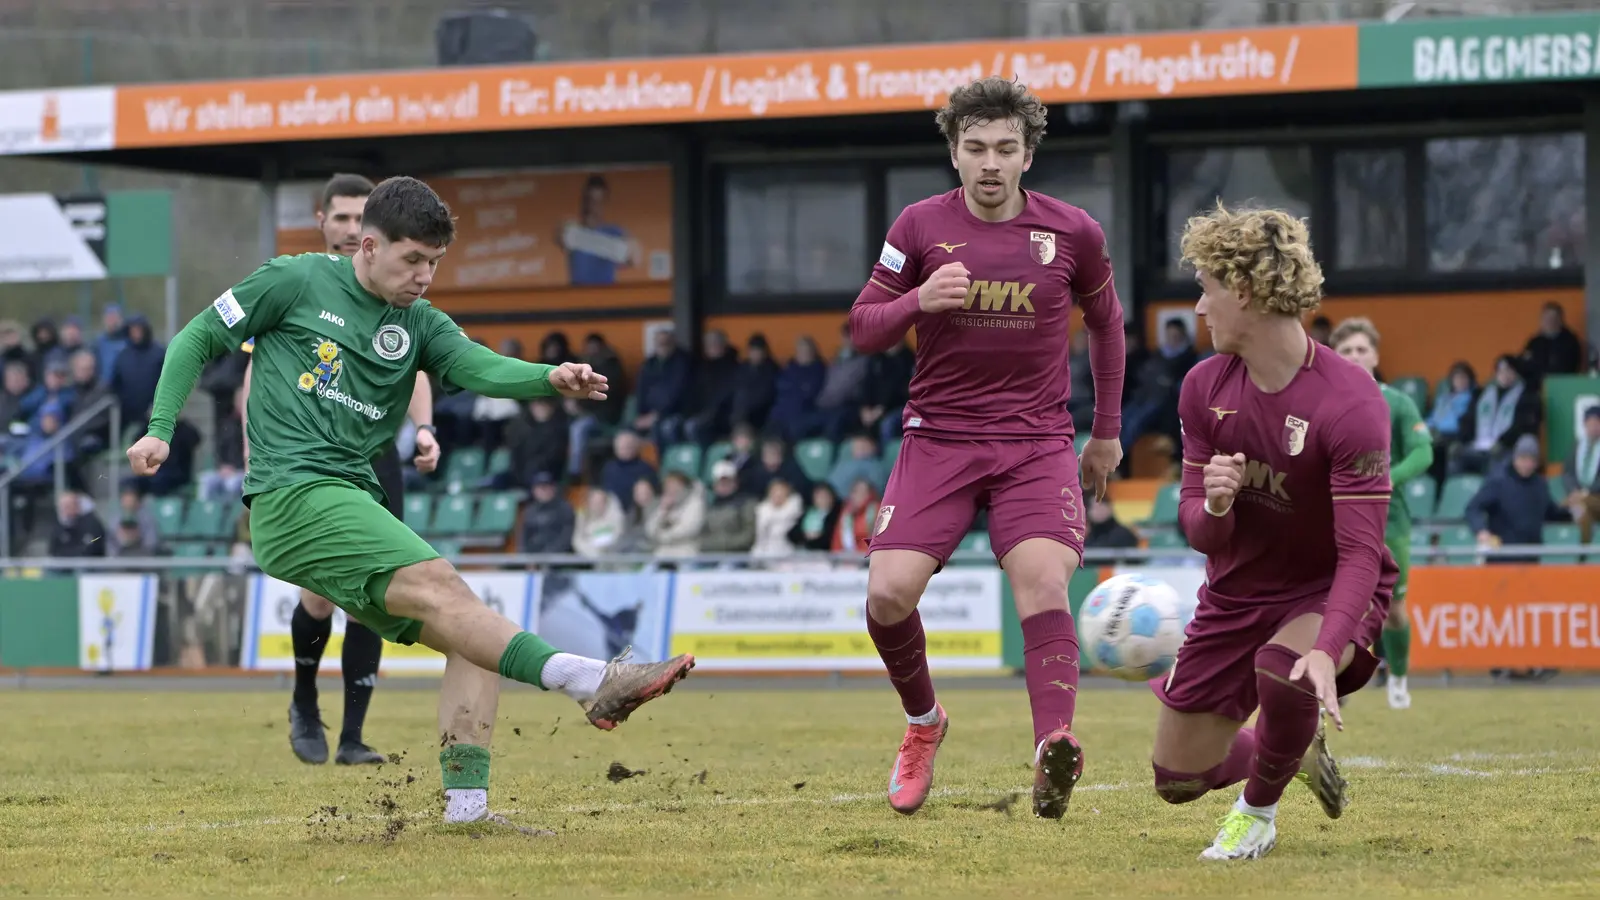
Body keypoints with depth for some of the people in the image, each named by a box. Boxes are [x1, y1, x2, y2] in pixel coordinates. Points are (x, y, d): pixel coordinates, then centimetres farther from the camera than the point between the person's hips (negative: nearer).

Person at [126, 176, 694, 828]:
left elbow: (481, 367, -4)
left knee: (474, 635, -5)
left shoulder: (418, 323, 15)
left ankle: (466, 801, -9)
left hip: (358, 501, 7)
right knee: (438, 586, -25)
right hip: (292, 497, -7)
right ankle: (588, 680, -43)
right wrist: (159, 428, 0)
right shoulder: (296, 281, 3)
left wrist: (552, 379, -25)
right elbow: (198, 339, 11)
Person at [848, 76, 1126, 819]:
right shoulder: (921, 227, 0)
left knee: (1043, 581, -25)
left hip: (1038, 443, -1)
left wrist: (1108, 430, 20)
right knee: (888, 592, -14)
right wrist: (919, 300, -17)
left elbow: (1104, 319, 18)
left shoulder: (1072, 232, 1)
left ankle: (1053, 750, -38)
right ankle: (922, 722, 15)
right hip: (939, 437, 1)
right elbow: (862, 330, 4)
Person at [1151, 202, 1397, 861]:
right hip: (1236, 594, 6)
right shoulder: (1204, 387, -7)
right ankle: (1294, 749, 41)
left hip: (1328, 588, -6)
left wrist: (1326, 648, -43)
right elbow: (1198, 530, -5)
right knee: (1178, 779, 7)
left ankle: (1258, 808, -7)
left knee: (1283, 669, -39)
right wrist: (1213, 506, -31)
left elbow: (1361, 551, -28)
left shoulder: (1350, 402, -25)